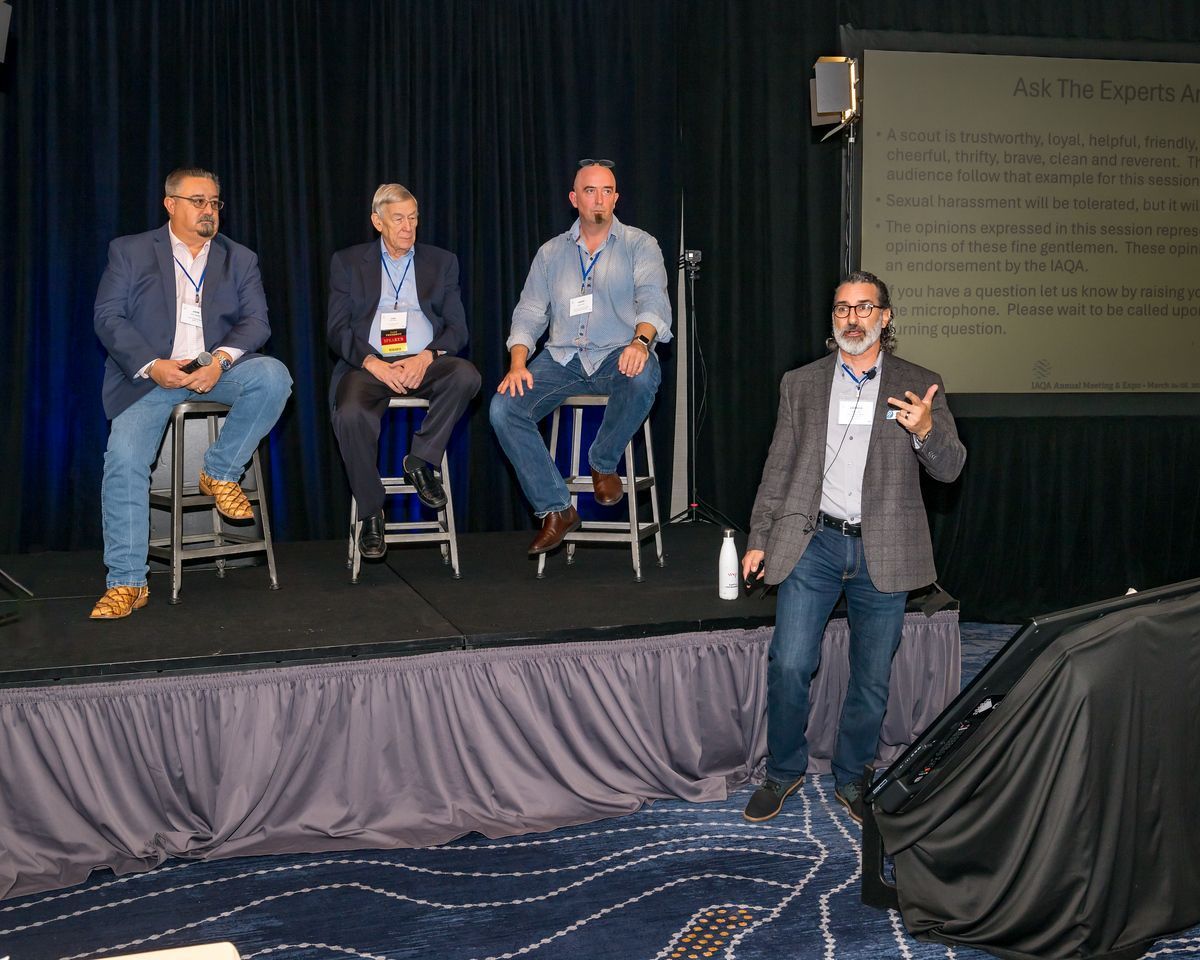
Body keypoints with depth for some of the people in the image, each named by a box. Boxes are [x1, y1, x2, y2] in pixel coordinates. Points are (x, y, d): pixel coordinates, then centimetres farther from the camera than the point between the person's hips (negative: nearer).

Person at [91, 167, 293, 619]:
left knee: (272, 376, -28)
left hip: (217, 370, 2)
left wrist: (221, 360, -18)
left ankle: (220, 472, -8)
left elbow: (256, 321, 4)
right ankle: (126, 583, -16)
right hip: (149, 374, -2)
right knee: (123, 459, -23)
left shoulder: (240, 259, 15)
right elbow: (108, 317, 0)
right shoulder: (130, 251, 9)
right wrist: (152, 366, -17)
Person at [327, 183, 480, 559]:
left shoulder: (442, 262, 17)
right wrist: (373, 363, -15)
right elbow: (337, 330, 4)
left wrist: (426, 357, -13)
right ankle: (371, 512, -14)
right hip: (369, 364, -1)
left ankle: (420, 461, -12)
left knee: (466, 375, -32)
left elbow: (457, 329, 8)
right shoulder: (348, 263, 13)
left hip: (423, 363, 1)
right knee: (350, 415, -33)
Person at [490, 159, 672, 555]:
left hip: (618, 357, -3)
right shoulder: (551, 252, 15)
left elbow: (653, 299, -9)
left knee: (643, 375, -38)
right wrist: (518, 363, -8)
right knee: (503, 408, -20)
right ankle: (555, 508, -10)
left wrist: (641, 340, -32)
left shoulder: (639, 245, 6)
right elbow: (529, 314, 11)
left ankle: (604, 463, -10)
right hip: (562, 358, 3)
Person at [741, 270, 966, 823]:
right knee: (789, 665, -7)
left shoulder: (919, 386, 5)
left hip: (882, 553, 0)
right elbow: (778, 468, 12)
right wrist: (759, 540, 8)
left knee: (872, 678, 8)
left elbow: (949, 469, -2)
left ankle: (851, 778, 27)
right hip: (812, 544, 0)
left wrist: (926, 431, -23)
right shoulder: (800, 384, 9)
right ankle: (783, 772, 15)